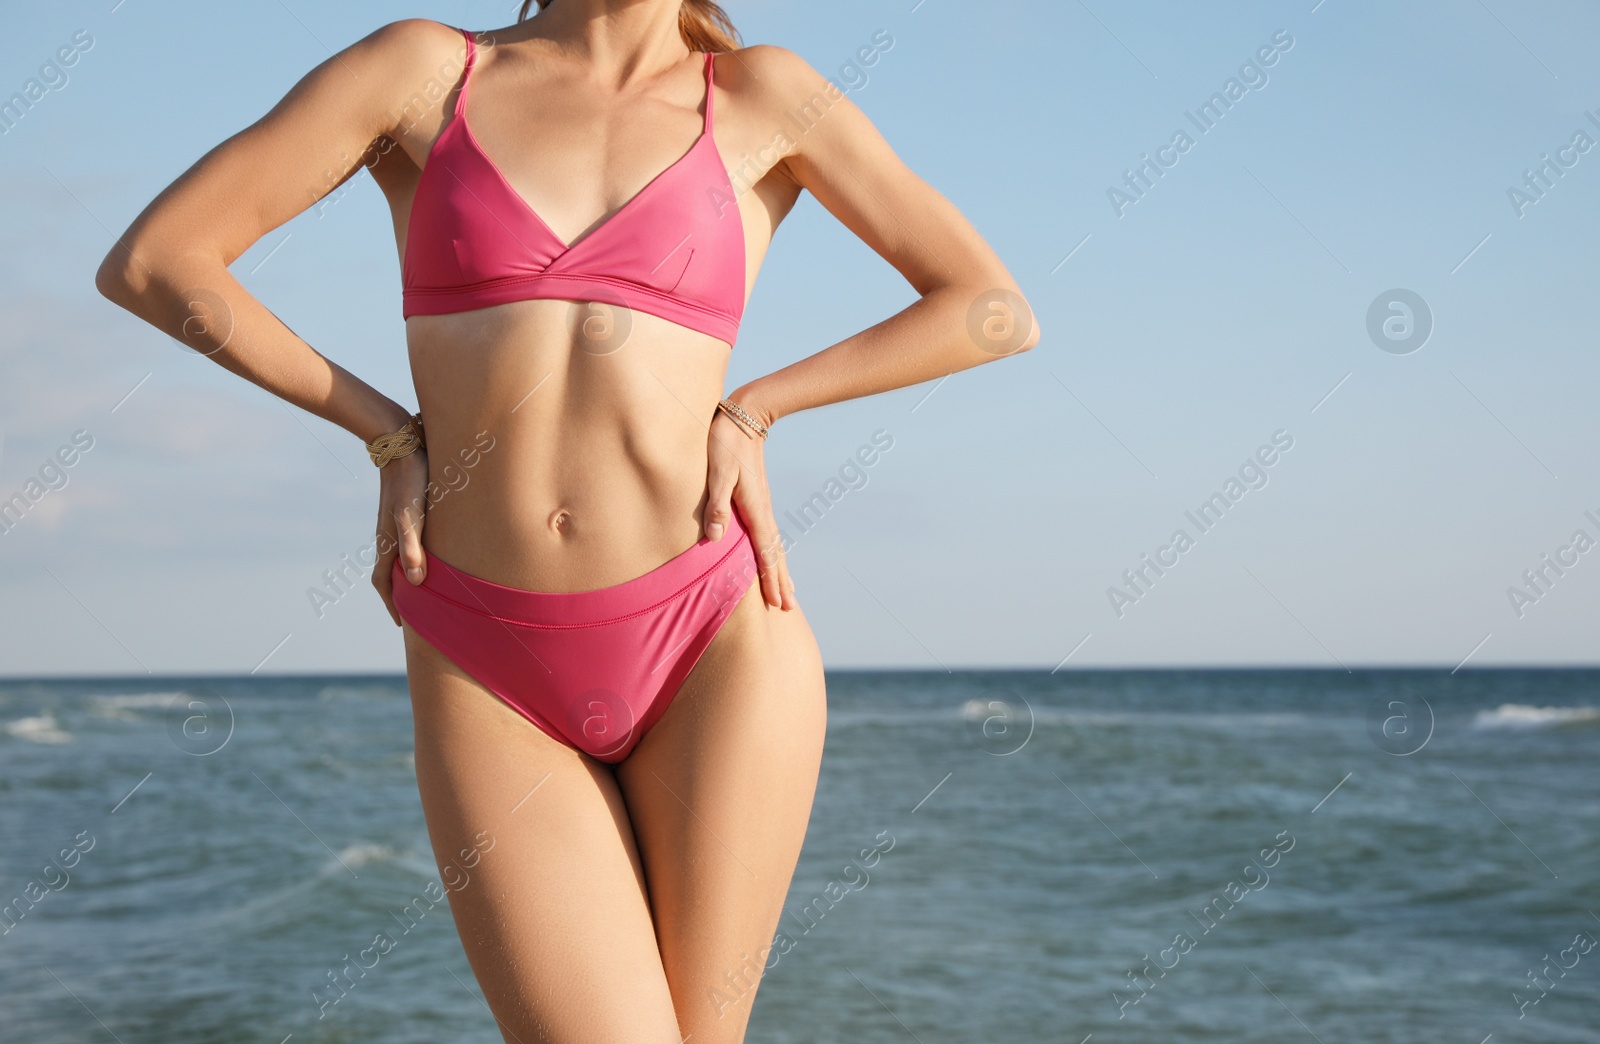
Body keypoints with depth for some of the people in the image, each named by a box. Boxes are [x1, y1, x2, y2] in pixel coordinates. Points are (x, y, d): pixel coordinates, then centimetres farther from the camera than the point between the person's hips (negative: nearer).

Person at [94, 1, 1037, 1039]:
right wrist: (389, 435, 2)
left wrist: (749, 414, 0)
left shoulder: (762, 95, 7)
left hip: (720, 645, 1)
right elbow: (148, 262, 4)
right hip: (490, 680, 0)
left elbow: (998, 310, 7)